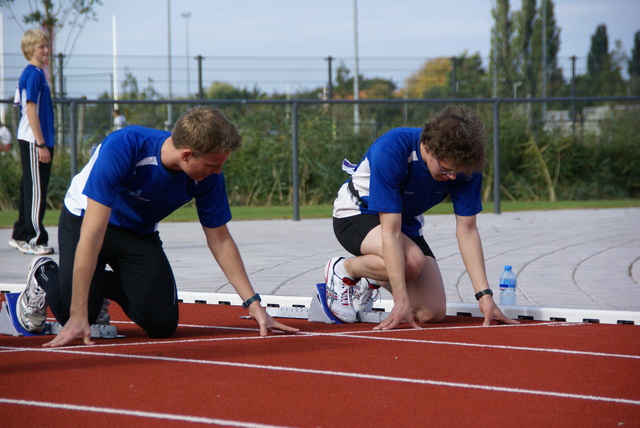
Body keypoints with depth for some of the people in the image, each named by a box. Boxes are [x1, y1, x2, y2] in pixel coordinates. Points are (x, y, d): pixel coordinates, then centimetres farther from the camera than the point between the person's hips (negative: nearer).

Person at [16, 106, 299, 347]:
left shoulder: (209, 175, -24)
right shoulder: (122, 148, -39)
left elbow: (219, 241, -8)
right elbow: (92, 235, -39)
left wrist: (254, 304, -13)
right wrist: (78, 316, -41)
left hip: (140, 233, 4)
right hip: (85, 219, -4)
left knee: (162, 323, -13)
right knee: (76, 314, -21)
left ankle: (106, 285, 18)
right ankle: (44, 276, 15)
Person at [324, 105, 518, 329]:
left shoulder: (465, 163, -22)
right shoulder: (390, 151, -37)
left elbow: (466, 231, -14)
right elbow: (391, 231, -35)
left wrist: (485, 295, -20)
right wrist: (401, 300, -37)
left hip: (407, 222, 5)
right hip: (356, 214, -5)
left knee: (433, 313, -6)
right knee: (411, 261, -36)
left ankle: (372, 279, 21)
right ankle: (343, 269, -6)